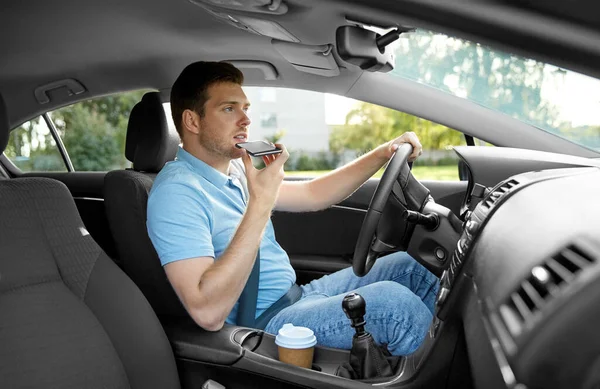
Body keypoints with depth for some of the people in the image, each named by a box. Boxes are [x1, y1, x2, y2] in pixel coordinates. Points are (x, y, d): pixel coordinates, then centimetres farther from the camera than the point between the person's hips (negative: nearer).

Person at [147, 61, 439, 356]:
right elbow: (208, 313, -30)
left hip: (297, 296, 9)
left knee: (406, 266, 4)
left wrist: (383, 153, 8)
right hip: (264, 325, -9)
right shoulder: (177, 191, -20)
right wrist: (260, 203, -32)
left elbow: (312, 195, 16)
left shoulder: (234, 171, 10)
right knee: (393, 300, -25)